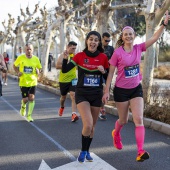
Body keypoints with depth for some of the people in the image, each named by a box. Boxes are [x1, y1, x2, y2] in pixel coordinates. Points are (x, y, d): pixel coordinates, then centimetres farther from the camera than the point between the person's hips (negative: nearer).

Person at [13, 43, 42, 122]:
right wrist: (18, 72, -7)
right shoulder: (20, 58, -6)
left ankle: (29, 115, 6)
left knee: (32, 98, -7)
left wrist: (38, 71, -13)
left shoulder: (36, 59, -3)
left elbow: (39, 68, 10)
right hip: (23, 82, -1)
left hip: (33, 82, 1)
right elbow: (15, 65, 9)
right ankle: (23, 107, 38)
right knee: (25, 99, 1)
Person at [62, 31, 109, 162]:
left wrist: (104, 71, -15)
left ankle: (87, 151, 34)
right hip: (82, 94, -3)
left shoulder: (103, 57, -2)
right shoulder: (80, 56, -5)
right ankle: (83, 151, 7)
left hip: (97, 95, 3)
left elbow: (108, 77, 5)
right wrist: (65, 58, -26)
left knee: (92, 126, 13)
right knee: (88, 125, -18)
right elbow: (65, 70, -10)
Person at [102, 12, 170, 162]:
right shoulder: (117, 53, -13)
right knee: (124, 120, 13)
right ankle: (116, 134, 48)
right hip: (121, 90, -3)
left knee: (139, 119, -9)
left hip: (136, 89, 3)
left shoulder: (139, 48, -3)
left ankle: (140, 152, -12)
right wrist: (106, 91, -9)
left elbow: (155, 38, -9)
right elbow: (111, 73, -9)